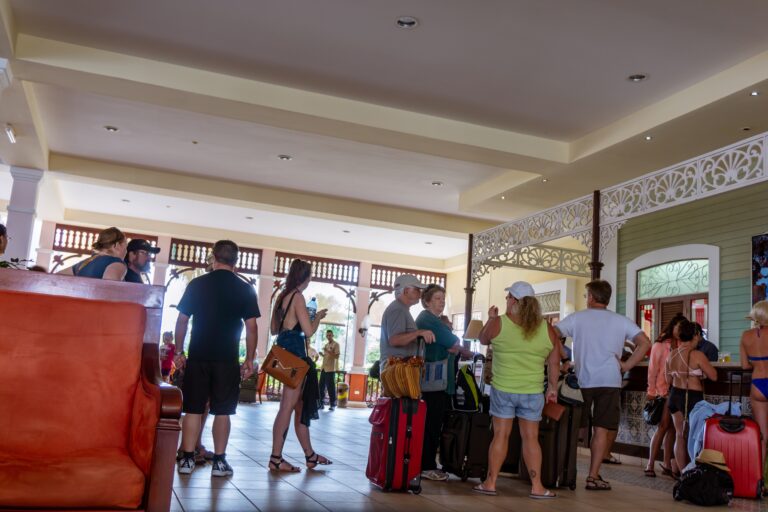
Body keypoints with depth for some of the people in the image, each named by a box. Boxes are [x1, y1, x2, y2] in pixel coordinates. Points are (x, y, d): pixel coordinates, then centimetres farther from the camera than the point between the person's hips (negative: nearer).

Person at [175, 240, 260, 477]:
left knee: (193, 409, 8)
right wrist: (249, 359, 4)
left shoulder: (197, 284, 2)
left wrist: (179, 351, 12)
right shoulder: (245, 289, -1)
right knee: (222, 411, 6)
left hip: (198, 357, 1)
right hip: (227, 360, -1)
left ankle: (187, 459, 10)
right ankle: (219, 461, 9)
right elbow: (251, 327, -2)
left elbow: (182, 320, 4)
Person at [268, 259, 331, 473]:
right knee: (288, 406, -5)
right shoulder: (298, 297, -12)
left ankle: (309, 455, 22)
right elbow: (309, 331, -16)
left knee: (301, 405, 14)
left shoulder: (282, 296, 13)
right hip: (295, 354, -9)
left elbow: (274, 328, 19)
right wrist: (318, 316, 2)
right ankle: (276, 458, -2)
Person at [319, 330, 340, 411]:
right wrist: (323, 355, 5)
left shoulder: (336, 344, -3)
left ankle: (332, 404, -1)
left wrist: (328, 351, -21)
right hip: (324, 368, 7)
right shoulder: (326, 345, 19)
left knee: (330, 387, -6)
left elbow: (337, 356, -12)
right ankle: (321, 403, 10)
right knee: (321, 386, 5)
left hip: (331, 369, -7)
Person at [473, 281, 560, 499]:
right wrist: (553, 388, 16)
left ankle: (490, 483, 12)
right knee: (531, 437, 9)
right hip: (533, 392, 1)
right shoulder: (547, 329, 0)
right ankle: (537, 487, 12)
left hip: (503, 389, -1)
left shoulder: (498, 323, -7)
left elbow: (483, 339, 12)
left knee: (500, 435, 6)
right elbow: (554, 364, 5)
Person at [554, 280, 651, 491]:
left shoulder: (577, 317, 6)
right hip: (610, 381, 0)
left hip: (581, 380, 0)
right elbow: (645, 343, 0)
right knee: (603, 429, 0)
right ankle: (593, 476, -3)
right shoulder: (621, 321, 8)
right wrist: (625, 366, 1)